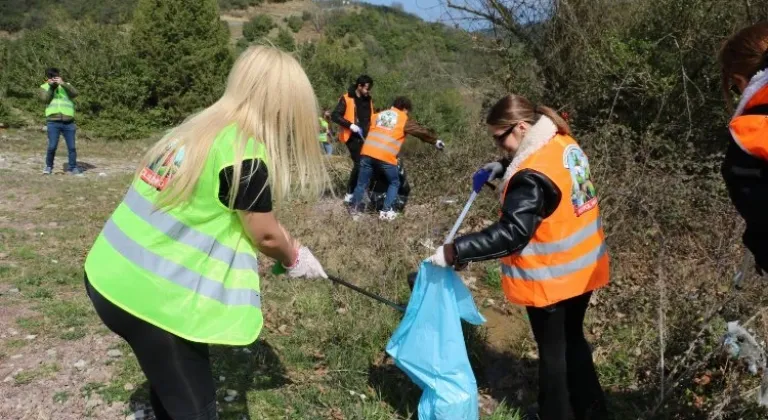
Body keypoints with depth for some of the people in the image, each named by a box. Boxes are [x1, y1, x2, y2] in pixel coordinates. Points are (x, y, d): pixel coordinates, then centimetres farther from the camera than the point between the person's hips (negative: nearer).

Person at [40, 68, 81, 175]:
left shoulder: (66, 85, 14)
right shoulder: (44, 87, 13)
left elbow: (75, 93, -7)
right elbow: (45, 99, -5)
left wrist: (63, 83, -15)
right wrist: (51, 87, -6)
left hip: (68, 122, 1)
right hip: (53, 122, -1)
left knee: (71, 146, 0)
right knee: (52, 146, -7)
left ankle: (73, 167, 10)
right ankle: (48, 166, 11)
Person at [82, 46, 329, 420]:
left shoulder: (201, 128, 9)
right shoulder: (246, 153, -18)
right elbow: (265, 234, -7)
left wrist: (284, 247, 18)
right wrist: (294, 259, 14)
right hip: (151, 294, -9)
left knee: (170, 383, 27)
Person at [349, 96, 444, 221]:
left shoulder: (378, 115, 25)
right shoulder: (404, 119, 10)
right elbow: (420, 131, 15)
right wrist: (435, 141, 26)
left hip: (367, 152, 4)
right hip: (386, 156, -4)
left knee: (362, 183, 15)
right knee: (394, 183, 15)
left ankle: (354, 209, 17)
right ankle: (386, 211, 8)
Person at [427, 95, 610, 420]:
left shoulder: (533, 176, -28)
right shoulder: (565, 145, -1)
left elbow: (512, 232, -32)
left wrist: (456, 251, -31)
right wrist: (503, 169, 6)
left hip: (549, 278, -9)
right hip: (581, 268, 9)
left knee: (552, 351, 10)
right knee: (572, 339, 24)